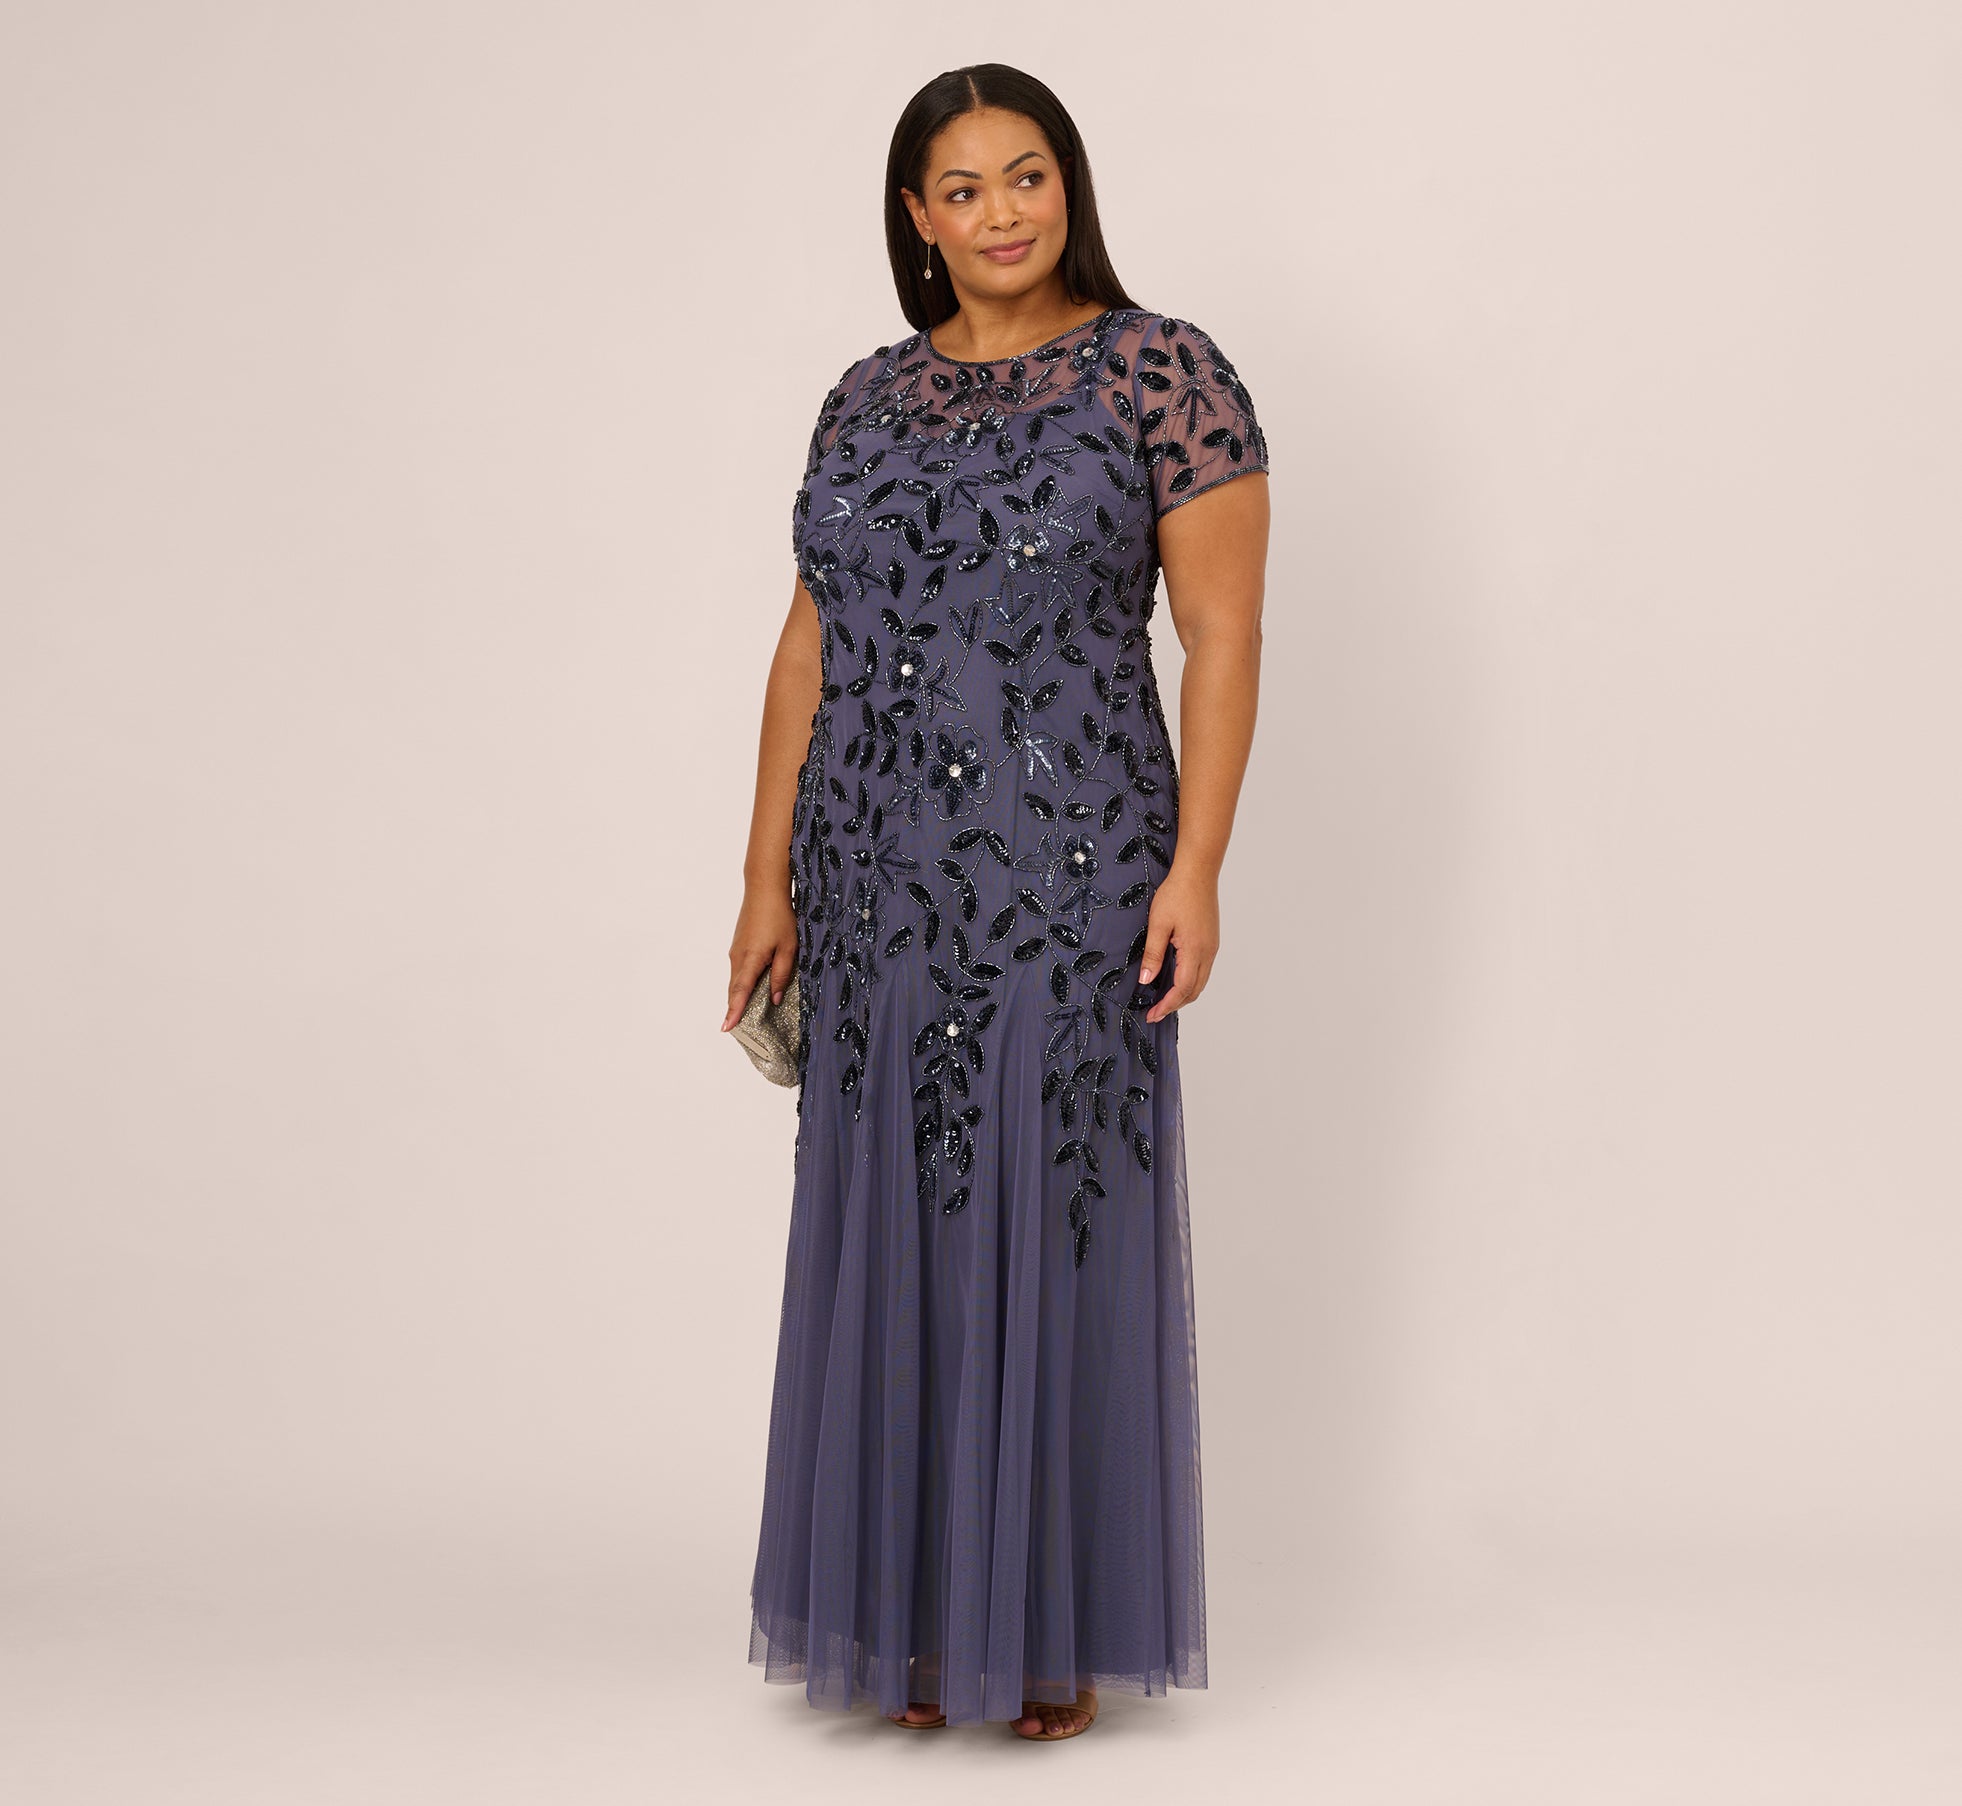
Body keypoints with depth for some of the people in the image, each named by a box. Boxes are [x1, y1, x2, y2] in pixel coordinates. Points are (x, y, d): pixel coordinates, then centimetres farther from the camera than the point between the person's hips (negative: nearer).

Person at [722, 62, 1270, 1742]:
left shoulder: (1165, 374, -2)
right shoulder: (869, 398, 12)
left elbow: (1224, 631, -7)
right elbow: (812, 646, 12)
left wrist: (1196, 869, -14)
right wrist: (769, 875, 8)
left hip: (1066, 878, -5)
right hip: (882, 888, 5)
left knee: (1060, 1227, 2)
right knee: (899, 1235, 8)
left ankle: (1057, 1626, 16)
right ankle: (925, 1612, 22)